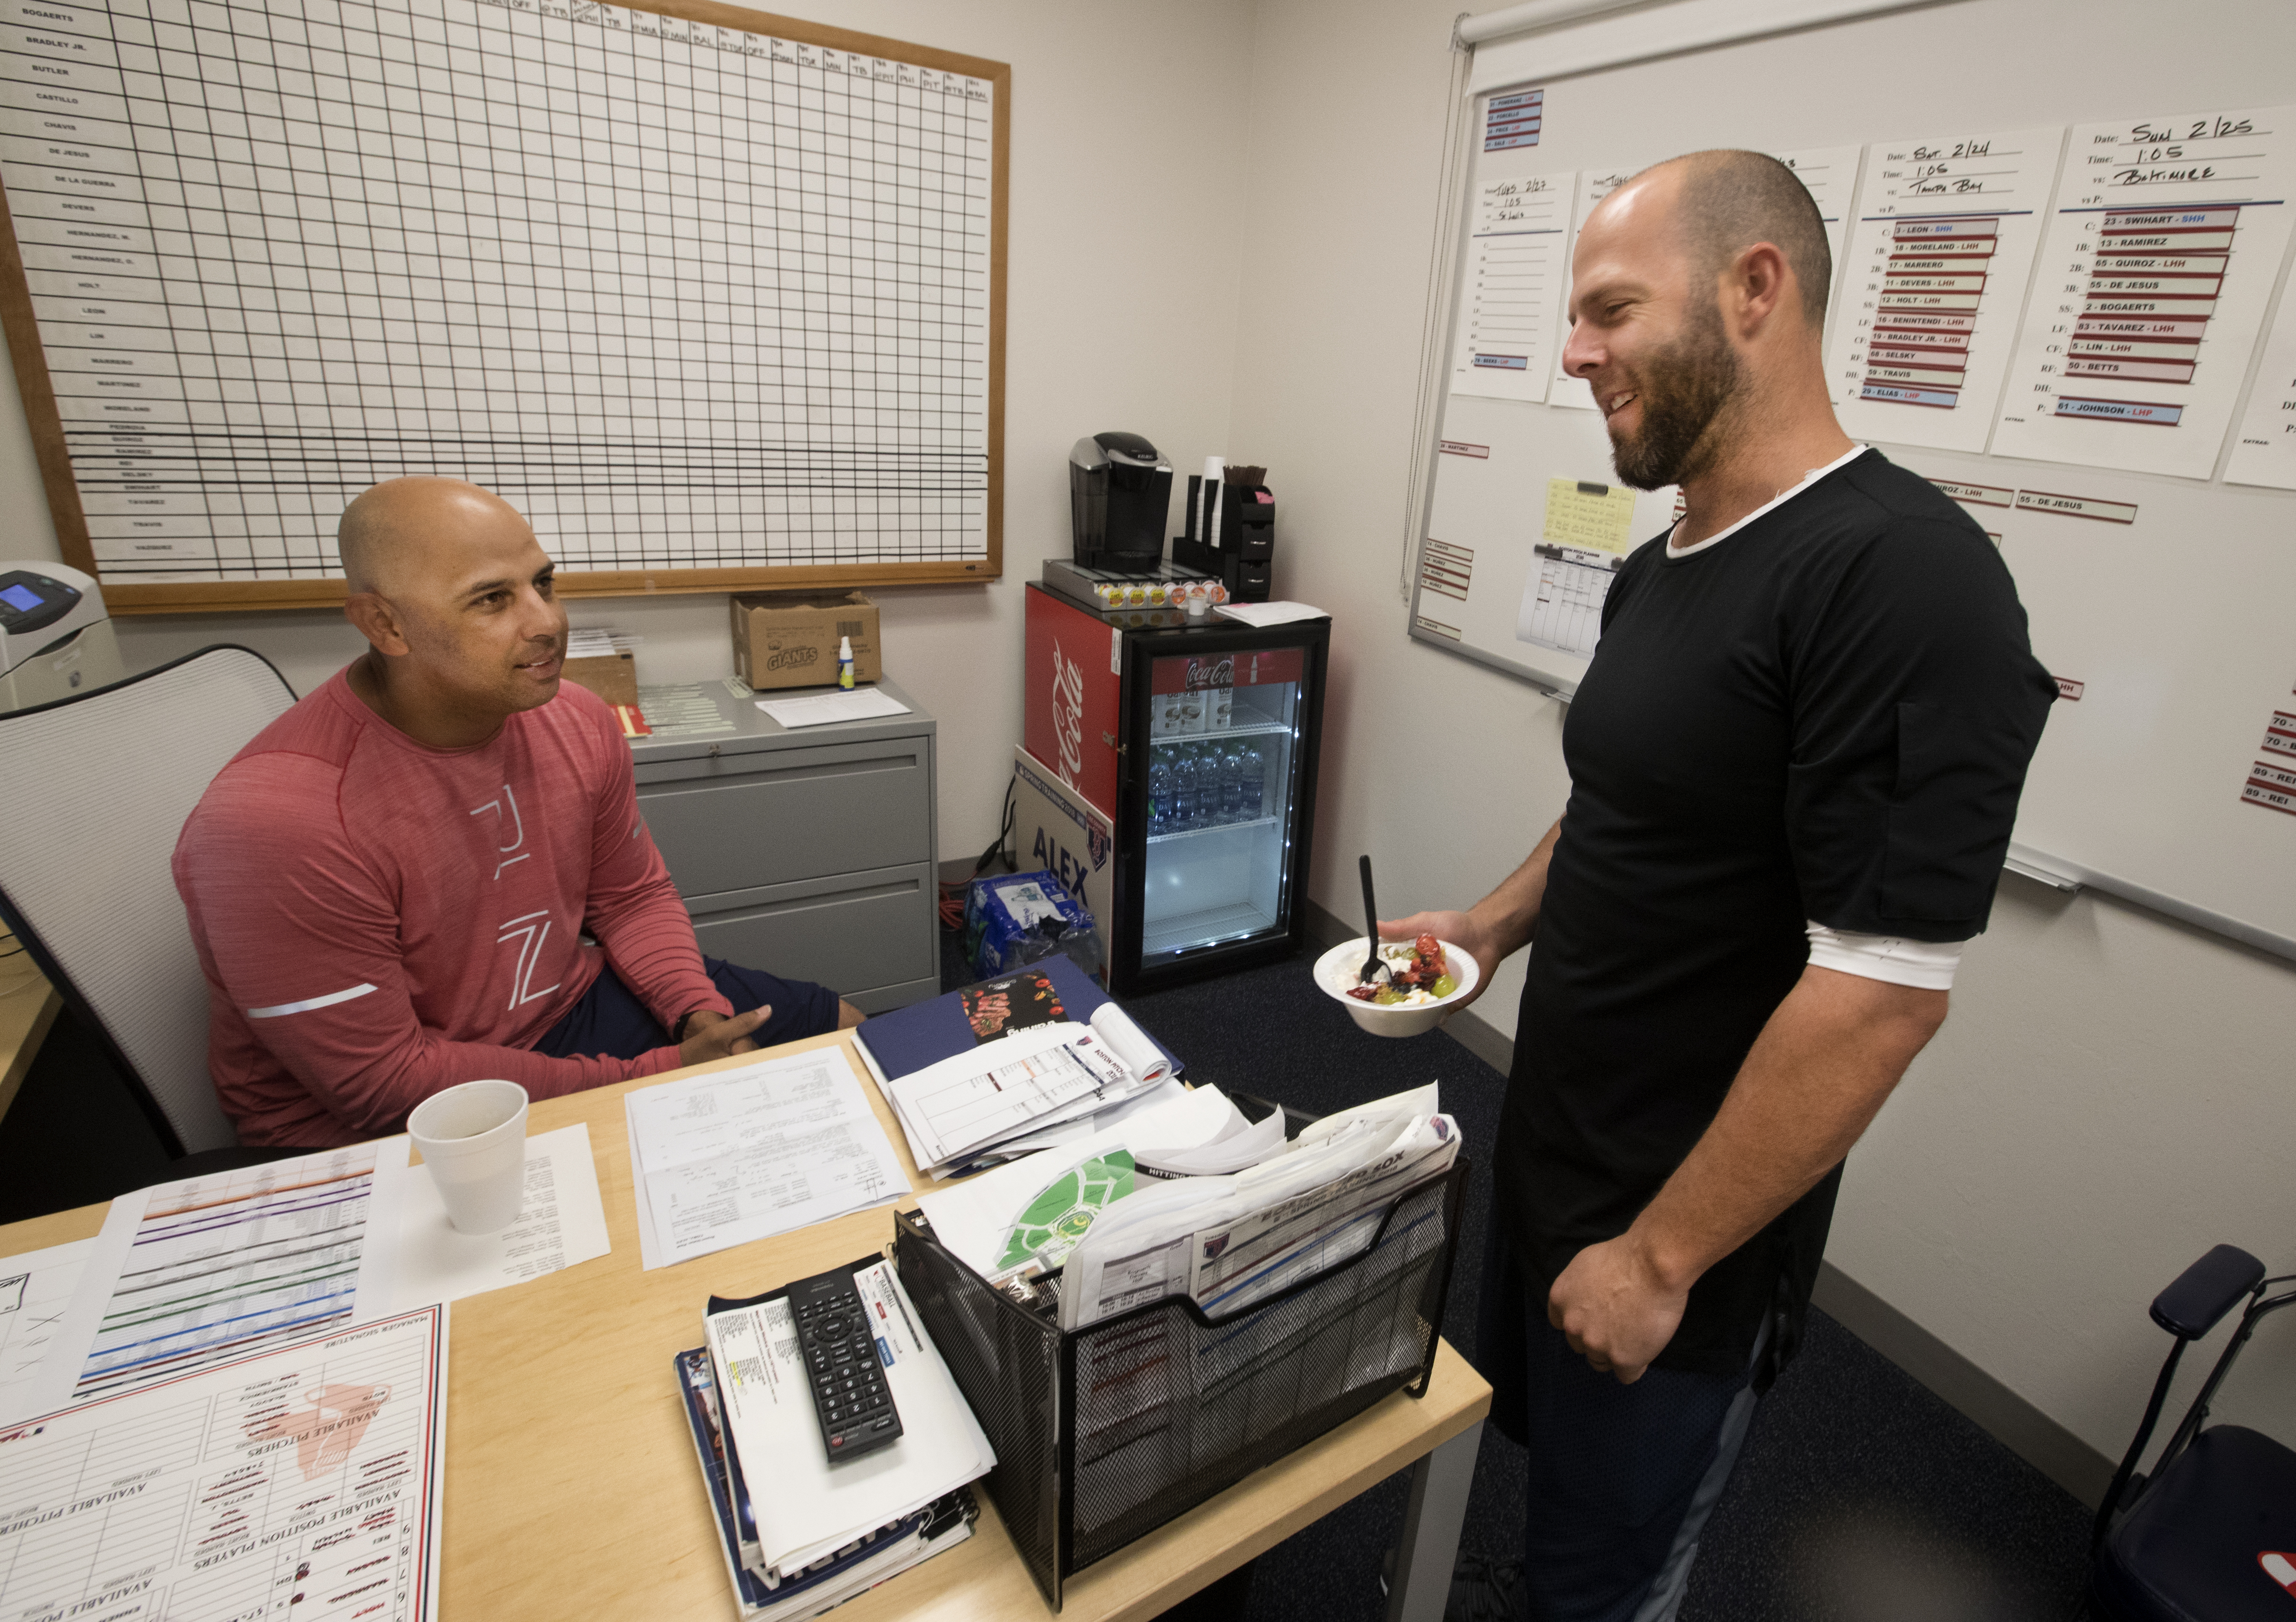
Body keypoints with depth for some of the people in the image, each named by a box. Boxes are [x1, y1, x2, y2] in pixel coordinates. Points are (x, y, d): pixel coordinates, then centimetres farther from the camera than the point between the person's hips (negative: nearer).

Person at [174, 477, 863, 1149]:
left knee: (843, 1029, 10)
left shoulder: (579, 721, -7)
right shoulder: (279, 821, -28)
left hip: (565, 1007, 7)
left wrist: (699, 1013, -14)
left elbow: (635, 897, 5)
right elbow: (384, 1084, -24)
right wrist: (656, 1077, -25)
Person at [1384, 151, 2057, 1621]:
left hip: (1684, 1236, -7)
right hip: (1552, 1150, 8)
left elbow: (1882, 990, -27)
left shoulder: (1902, 575, -24)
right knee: (1525, 1446, 28)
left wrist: (1660, 1257, -20)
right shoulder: (1660, 568, 4)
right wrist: (1493, 925, 2)